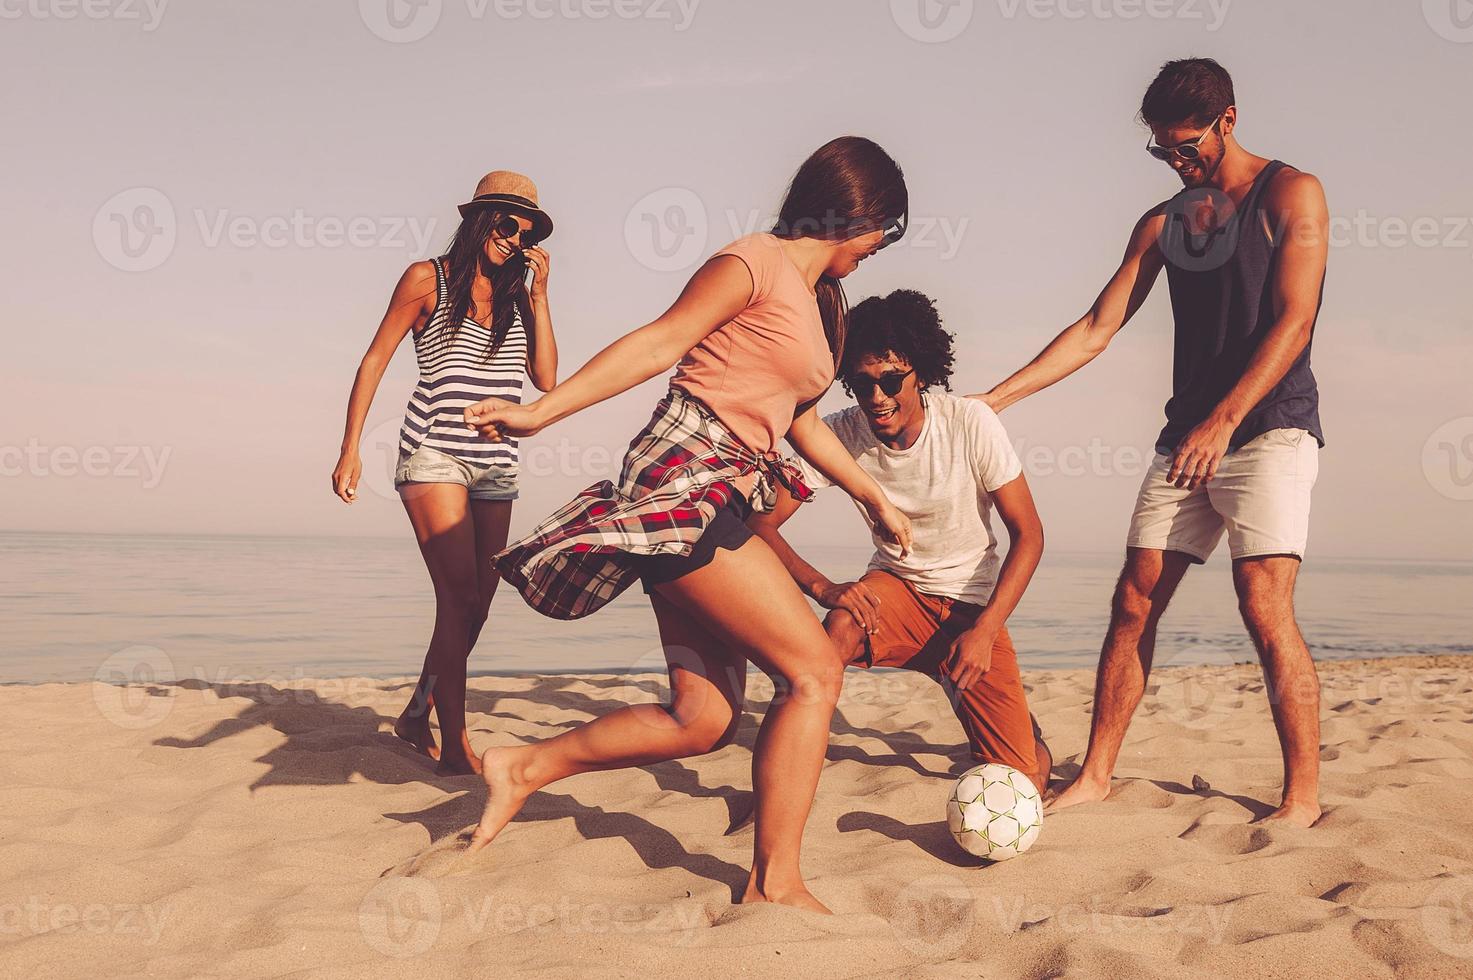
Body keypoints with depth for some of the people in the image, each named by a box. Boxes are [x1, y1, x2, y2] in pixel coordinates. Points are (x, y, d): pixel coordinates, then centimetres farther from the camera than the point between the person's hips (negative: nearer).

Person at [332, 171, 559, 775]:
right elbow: (374, 362, 2)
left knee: (477, 604, 5)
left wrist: (538, 293, 3)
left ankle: (417, 715, 23)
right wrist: (350, 449, -5)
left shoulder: (515, 295, 14)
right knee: (460, 596, -14)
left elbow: (546, 378, 5)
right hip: (435, 454, -5)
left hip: (495, 464, 5)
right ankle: (455, 745, -10)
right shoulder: (428, 279, 2)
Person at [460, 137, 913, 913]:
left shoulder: (816, 302, 23)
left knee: (704, 719, 4)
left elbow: (800, 421, 31)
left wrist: (874, 499, 37)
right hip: (686, 478, -9)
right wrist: (539, 413, -16)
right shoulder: (755, 264, -4)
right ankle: (776, 884, -7)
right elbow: (658, 343, -11)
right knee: (814, 671, -12)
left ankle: (522, 769, 15)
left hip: (721, 502, 9)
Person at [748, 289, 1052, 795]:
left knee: (1022, 784, -9)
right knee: (843, 625, -37)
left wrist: (985, 630, -24)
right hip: (896, 587, 1)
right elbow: (760, 522, -16)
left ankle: (1021, 725, 29)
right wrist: (823, 588, -32)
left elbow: (1028, 533, -13)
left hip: (973, 602, 0)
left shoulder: (970, 423, -20)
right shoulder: (840, 434, -16)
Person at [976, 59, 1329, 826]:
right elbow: (1095, 331, 13)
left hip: (1270, 426, -6)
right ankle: (1096, 775, 9)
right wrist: (993, 399, 6)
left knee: (1264, 604, -16)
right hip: (1188, 434, 6)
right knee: (1134, 602, 1)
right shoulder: (1161, 224, 15)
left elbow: (1294, 321, -12)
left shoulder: (1291, 195, -1)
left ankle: (1302, 798, -8)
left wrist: (1223, 421, -21)